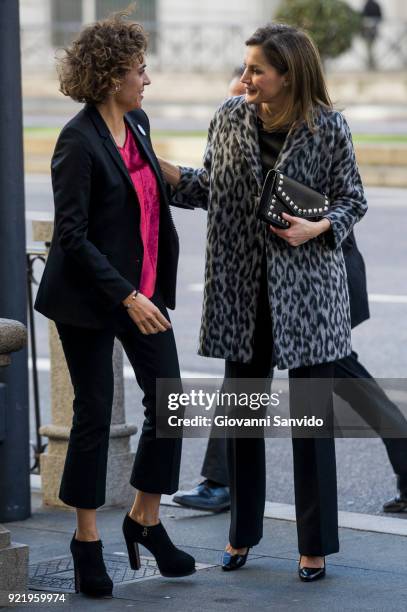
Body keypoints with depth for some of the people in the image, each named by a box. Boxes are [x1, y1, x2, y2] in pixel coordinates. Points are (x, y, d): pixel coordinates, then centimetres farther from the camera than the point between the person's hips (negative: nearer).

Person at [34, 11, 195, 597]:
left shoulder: (138, 124, 6)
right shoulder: (79, 141, -18)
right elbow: (72, 236, -19)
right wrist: (127, 297, -23)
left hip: (144, 290, 7)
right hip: (90, 297, -7)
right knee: (95, 413, 2)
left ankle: (145, 519, 21)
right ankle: (87, 539, 15)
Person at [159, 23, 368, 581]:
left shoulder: (328, 128, -7)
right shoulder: (230, 118, 3)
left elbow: (352, 200, -1)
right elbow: (209, 189, 10)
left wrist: (315, 228, -18)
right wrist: (160, 168, -2)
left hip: (307, 284, -4)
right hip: (242, 288, 4)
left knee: (312, 415, 1)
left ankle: (315, 545, 11)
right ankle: (242, 534, 25)